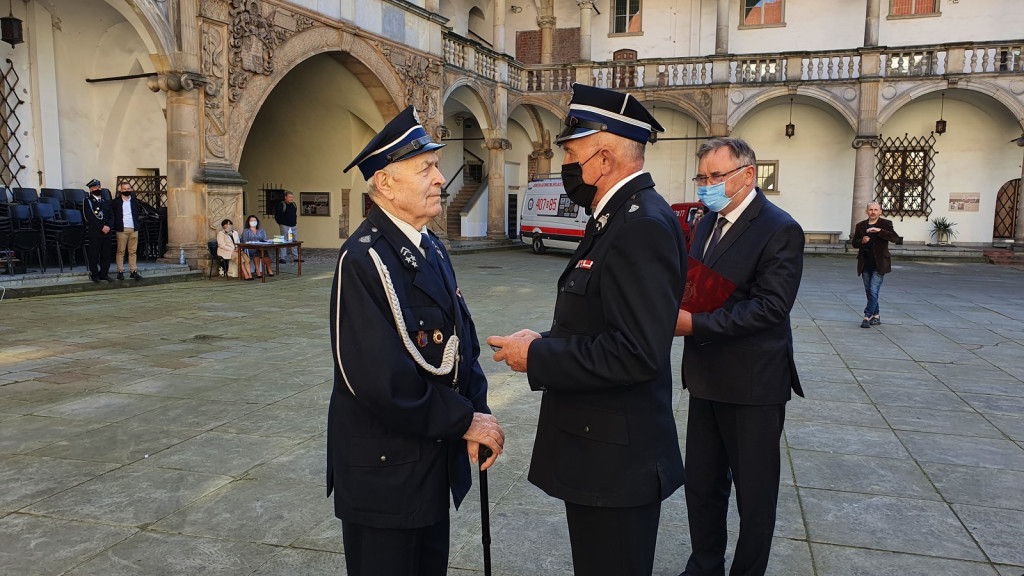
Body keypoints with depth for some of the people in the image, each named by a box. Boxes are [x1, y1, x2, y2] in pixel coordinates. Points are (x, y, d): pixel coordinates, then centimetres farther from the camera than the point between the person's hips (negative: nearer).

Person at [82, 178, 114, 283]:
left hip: (107, 232, 5)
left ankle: (104, 274, 14)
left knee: (106, 254, 6)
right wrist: (102, 227, -15)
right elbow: (89, 217, -11)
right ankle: (94, 274, 8)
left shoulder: (106, 201, 17)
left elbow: (111, 215, 12)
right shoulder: (87, 201, -1)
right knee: (94, 255, 0)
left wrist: (108, 226, -7)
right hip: (94, 233, -5)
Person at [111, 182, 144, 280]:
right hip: (122, 229, -3)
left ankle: (133, 271, 7)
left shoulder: (135, 201, 11)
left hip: (133, 229, 3)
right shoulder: (116, 202, 1)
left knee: (133, 251, 5)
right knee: (120, 251, -2)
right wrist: (114, 225, -1)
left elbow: (140, 211, 28)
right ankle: (120, 271, 1)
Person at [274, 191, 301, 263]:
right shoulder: (281, 205, -9)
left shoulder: (293, 204, 10)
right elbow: (276, 216, -7)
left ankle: (295, 257, 15)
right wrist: (281, 224, -5)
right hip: (285, 226, -6)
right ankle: (282, 258, -2)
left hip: (294, 226, 7)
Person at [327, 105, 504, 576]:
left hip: (435, 461, 9)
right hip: (383, 469, -8)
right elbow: (380, 379, -28)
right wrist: (464, 422, -19)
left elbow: (461, 340, 10)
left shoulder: (430, 248, 7)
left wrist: (479, 413, -4)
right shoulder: (364, 259, -22)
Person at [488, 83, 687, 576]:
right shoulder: (622, 216, 10)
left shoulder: (643, 225, -22)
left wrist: (537, 356, -21)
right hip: (598, 449, 10)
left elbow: (636, 353, -29)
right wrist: (547, 344, 3)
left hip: (617, 464, -10)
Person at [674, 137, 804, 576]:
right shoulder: (708, 223, 11)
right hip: (706, 380, 8)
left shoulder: (780, 230, -14)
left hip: (753, 388, -8)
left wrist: (696, 324, -27)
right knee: (701, 485, 18)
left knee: (755, 495, 9)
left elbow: (772, 306, -23)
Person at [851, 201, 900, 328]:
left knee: (873, 291, -12)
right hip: (865, 264, 5)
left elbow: (895, 238, -15)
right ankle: (876, 317, 22)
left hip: (879, 264, -4)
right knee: (869, 292, 11)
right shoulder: (860, 225, 9)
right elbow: (854, 243, 12)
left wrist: (879, 230, -26)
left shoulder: (885, 224, -2)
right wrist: (862, 241, -10)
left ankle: (867, 317, -10)